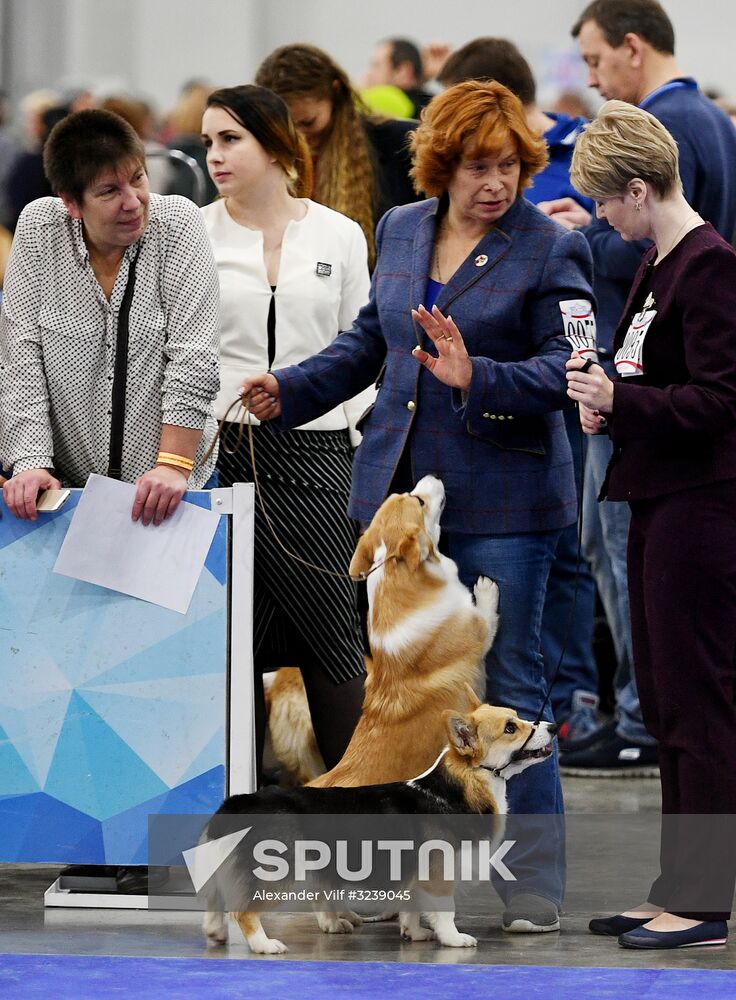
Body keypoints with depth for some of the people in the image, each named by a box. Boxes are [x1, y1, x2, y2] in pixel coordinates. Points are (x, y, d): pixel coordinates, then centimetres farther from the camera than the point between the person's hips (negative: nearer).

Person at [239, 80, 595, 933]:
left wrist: (479, 379, -26)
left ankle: (533, 876, 4)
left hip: (501, 499, -5)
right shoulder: (401, 230, 11)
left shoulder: (550, 250, -6)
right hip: (401, 488, 5)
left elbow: (564, 368, -12)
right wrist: (290, 391, 13)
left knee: (509, 684, -3)